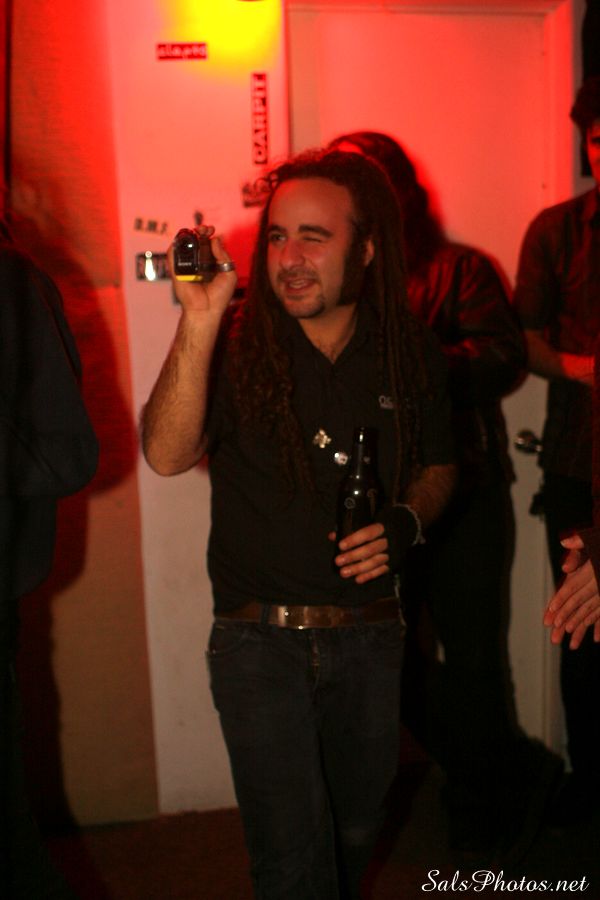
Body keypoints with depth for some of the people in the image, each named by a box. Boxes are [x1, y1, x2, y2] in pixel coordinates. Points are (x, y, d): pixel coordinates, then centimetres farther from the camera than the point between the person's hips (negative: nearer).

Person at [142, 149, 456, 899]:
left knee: (356, 829, 22)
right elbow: (167, 455, -25)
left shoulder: (410, 353, -3)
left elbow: (437, 467, 11)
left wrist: (407, 521, -11)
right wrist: (200, 321, -35)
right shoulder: (237, 344, -10)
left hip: (370, 634, 3)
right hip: (260, 639, -3)